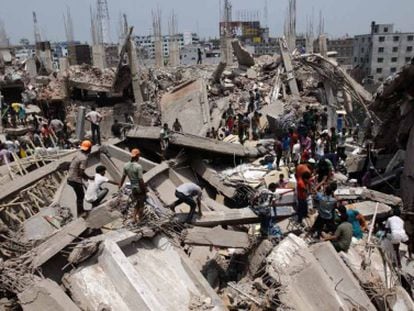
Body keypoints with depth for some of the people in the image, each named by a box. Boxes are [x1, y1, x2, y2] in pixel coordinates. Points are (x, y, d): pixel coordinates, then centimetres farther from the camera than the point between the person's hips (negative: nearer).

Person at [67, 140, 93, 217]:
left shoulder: (78, 154, 6)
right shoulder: (84, 158, -21)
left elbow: (70, 166, 14)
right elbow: (81, 173, -25)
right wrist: (90, 178, -13)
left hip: (70, 178, 9)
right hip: (76, 180, -9)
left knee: (81, 195, 22)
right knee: (80, 196, 5)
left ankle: (81, 211, 35)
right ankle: (80, 214, 14)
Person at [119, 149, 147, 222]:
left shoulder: (126, 165, -6)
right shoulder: (138, 166, -23)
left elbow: (123, 177, 0)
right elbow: (141, 180, -21)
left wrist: (120, 186, 11)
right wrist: (145, 189, -11)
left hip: (133, 188, 6)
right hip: (140, 188, -6)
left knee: (136, 204, 24)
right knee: (141, 204, 13)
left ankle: (135, 218, 22)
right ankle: (140, 219, 22)